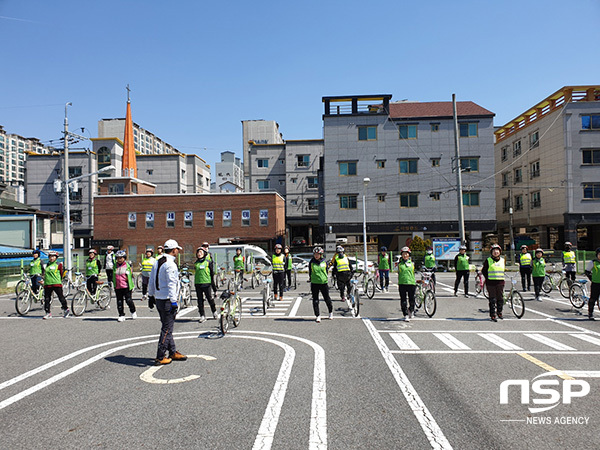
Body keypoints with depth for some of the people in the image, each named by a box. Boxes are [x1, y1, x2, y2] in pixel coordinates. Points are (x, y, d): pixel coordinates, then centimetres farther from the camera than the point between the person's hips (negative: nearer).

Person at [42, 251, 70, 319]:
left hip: (57, 284, -5)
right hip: (47, 284, 5)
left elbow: (61, 273, 7)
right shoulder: (47, 265, 14)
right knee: (47, 299, 4)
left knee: (61, 297, 0)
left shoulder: (58, 265, 0)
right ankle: (48, 313, 11)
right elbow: (45, 273, 26)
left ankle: (66, 309, 16)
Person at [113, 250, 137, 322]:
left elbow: (131, 275, 5)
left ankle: (133, 312, 20)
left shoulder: (128, 265, 0)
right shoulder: (115, 266, 11)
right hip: (118, 287, 4)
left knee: (128, 300, -3)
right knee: (119, 302, 5)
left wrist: (132, 286, 4)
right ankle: (121, 315, 14)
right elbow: (113, 276, 21)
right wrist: (114, 285, 19)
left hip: (126, 287, -4)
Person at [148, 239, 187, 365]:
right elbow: (171, 284, -21)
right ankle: (160, 357, 3)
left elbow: (151, 280, 17)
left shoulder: (157, 262, 11)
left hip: (158, 299, 10)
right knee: (167, 329, -2)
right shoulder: (170, 264, -17)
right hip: (167, 300, -9)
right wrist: (173, 301, -20)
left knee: (167, 327, 17)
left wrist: (151, 296, 25)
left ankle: (173, 352, 27)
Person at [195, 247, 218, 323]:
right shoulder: (196, 263, 10)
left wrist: (213, 285, 4)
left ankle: (214, 312, 22)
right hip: (198, 284, 4)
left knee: (210, 298, 1)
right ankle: (202, 316, 12)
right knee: (200, 300, 5)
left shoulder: (208, 262, 0)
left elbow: (212, 273, 4)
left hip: (206, 283, -3)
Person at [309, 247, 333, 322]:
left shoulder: (324, 261, 0)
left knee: (327, 299, 11)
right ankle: (318, 316, 10)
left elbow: (326, 271, 12)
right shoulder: (311, 262, -1)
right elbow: (310, 272, 8)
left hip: (323, 283, 0)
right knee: (315, 300, 1)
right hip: (314, 283, 0)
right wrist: (310, 278, 6)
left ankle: (331, 312, 34)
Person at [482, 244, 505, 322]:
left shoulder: (502, 260, 10)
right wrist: (487, 278, -1)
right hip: (491, 283, -3)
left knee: (500, 299, 8)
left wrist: (501, 277, 13)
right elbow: (484, 270, 6)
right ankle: (493, 315, 4)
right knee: (492, 299, -2)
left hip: (500, 283, 3)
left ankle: (499, 312, 28)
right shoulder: (488, 261, -1)